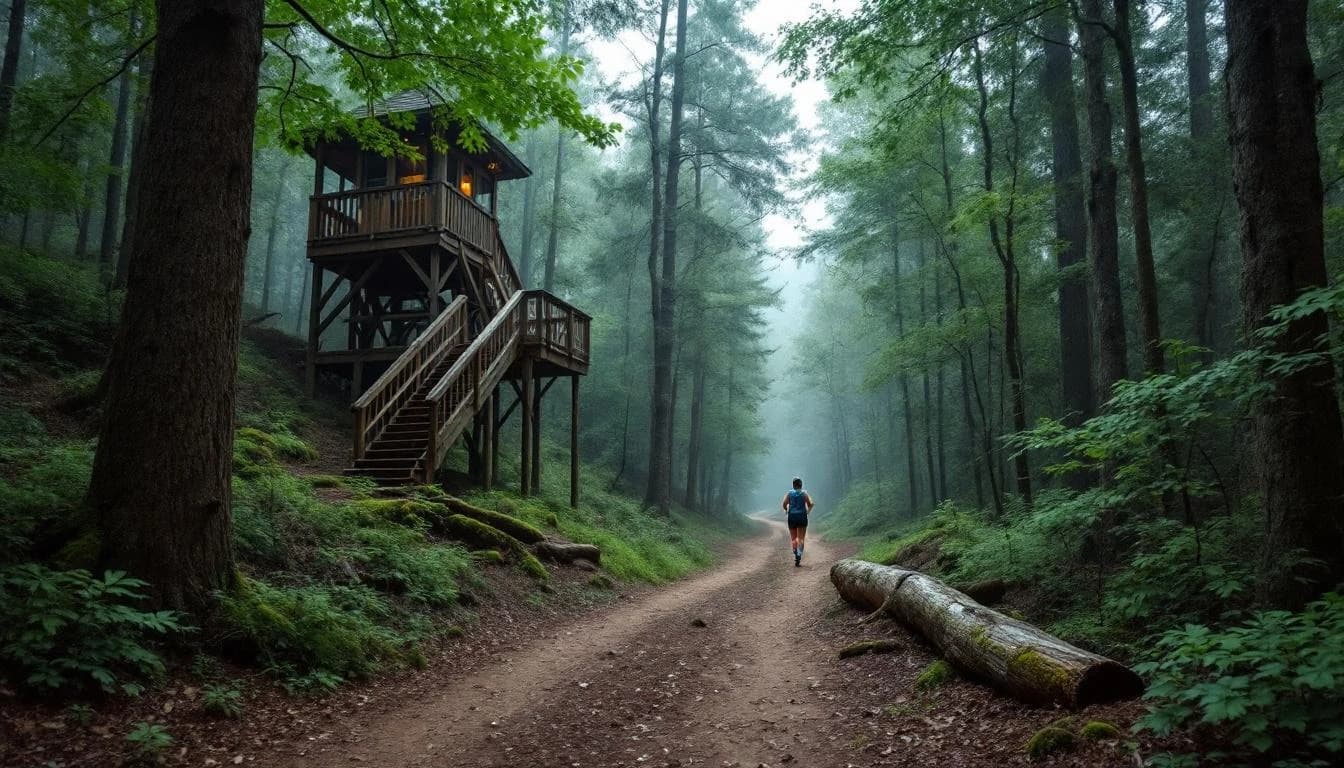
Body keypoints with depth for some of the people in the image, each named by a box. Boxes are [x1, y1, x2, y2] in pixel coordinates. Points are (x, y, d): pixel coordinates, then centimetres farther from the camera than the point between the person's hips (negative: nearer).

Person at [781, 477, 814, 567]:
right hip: (802, 517, -1)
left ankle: (796, 554, -2)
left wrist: (786, 510, 10)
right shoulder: (804, 493, 2)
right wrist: (808, 511, 9)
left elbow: (784, 504, -9)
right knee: (801, 538, 1)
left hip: (792, 517, 1)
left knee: (793, 538, 13)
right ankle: (799, 557, -15)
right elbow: (810, 504, -9)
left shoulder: (789, 493, 3)